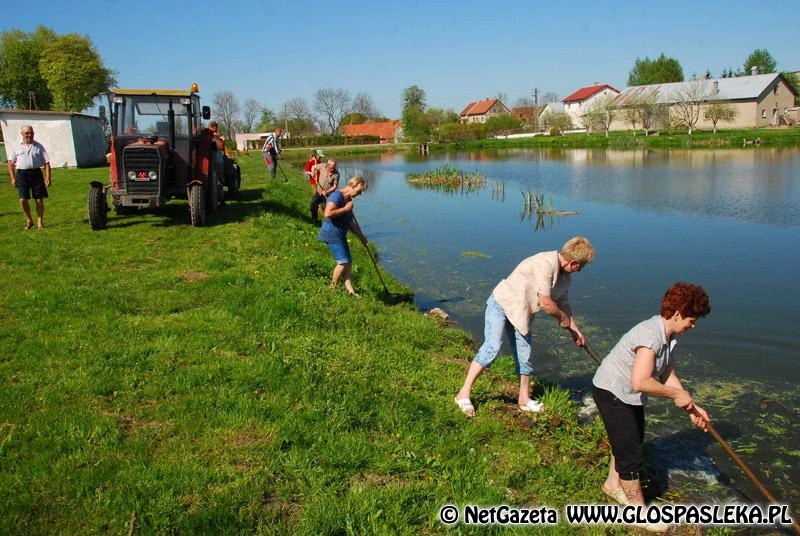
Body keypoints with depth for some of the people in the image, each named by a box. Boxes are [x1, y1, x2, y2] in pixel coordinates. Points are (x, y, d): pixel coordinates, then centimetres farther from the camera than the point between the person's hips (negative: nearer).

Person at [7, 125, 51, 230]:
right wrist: (12, 178, -1)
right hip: (21, 174, 0)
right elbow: (11, 162, 6)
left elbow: (46, 162, 5)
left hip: (36, 173, 0)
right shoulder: (15, 145, 6)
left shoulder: (38, 146, 7)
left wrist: (48, 177, -4)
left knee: (39, 199, 1)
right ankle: (29, 219, 15)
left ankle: (40, 222, 13)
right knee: (23, 199, -7)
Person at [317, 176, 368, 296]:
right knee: (343, 262, -12)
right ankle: (333, 288, 4)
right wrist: (345, 209, -20)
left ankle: (350, 290, 6)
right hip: (332, 235, -10)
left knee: (348, 262, 6)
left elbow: (352, 221, 22)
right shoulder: (337, 195, -16)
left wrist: (361, 236, 22)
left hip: (341, 236, 10)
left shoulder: (349, 200, 14)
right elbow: (328, 213, -28)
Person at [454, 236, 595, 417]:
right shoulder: (546, 263, -28)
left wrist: (575, 329, 18)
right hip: (501, 303, -9)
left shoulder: (564, 276, 2)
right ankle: (464, 394, -13)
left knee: (524, 354, 8)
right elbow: (545, 302, -26)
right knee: (492, 347, -19)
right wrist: (563, 318, -8)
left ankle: (524, 398, 24)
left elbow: (563, 304, 16)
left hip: (522, 313, 9)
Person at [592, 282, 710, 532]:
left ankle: (613, 484, 47)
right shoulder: (650, 335, -31)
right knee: (631, 453, -1)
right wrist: (676, 394, -25)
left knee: (633, 440, 25)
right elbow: (640, 382, -38)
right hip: (611, 392, -10)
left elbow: (668, 376, 4)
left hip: (629, 395, 10)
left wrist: (692, 407, -2)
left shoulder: (668, 337, 0)